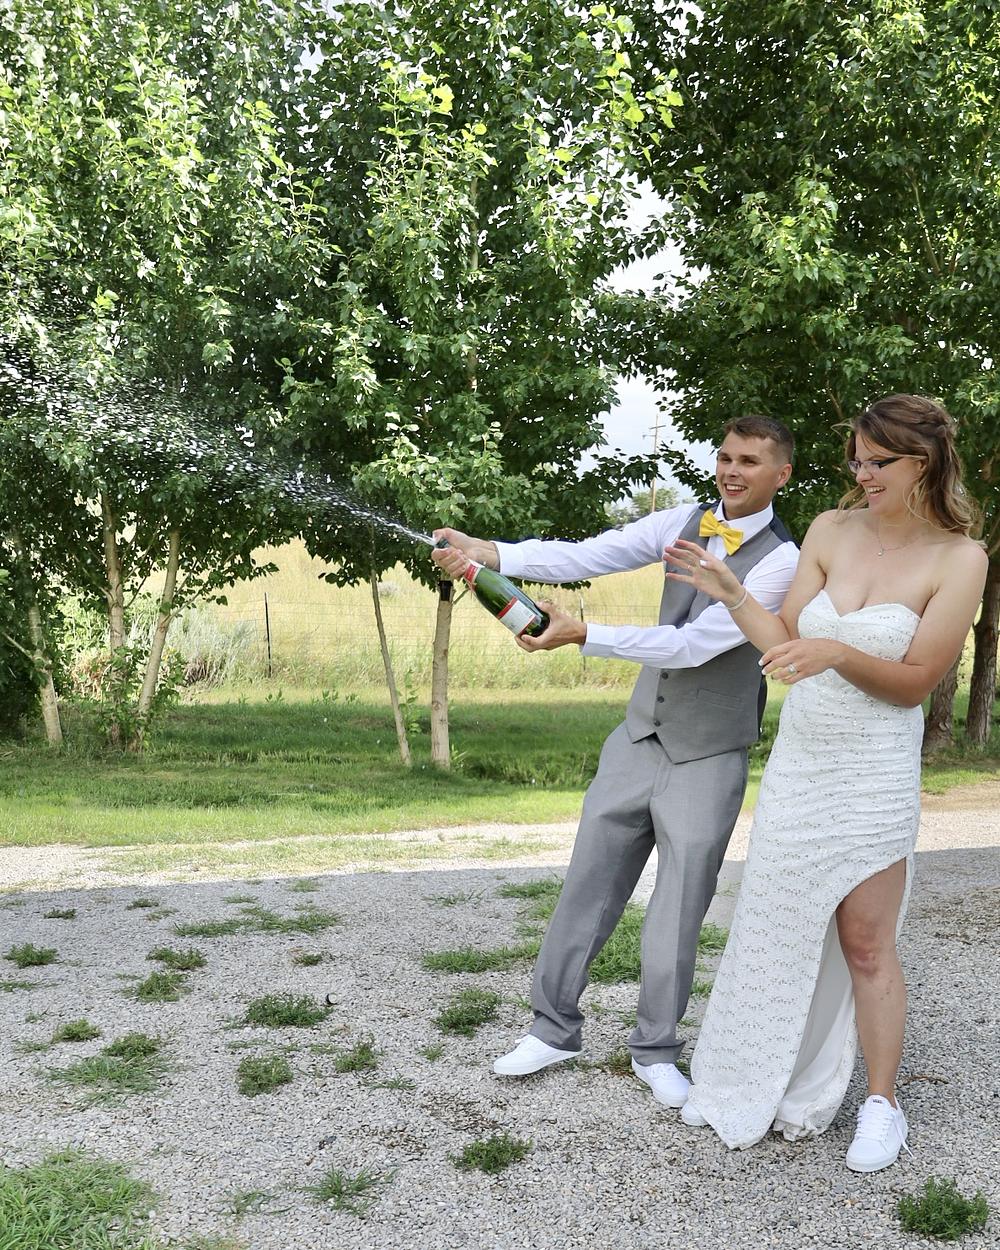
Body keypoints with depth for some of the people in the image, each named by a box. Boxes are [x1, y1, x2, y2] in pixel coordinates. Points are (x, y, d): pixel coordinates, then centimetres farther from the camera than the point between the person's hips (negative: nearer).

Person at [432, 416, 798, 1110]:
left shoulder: (782, 561, -15)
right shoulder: (686, 522, 0)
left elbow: (696, 644, -24)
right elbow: (587, 557, -11)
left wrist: (581, 635, -28)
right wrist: (490, 554, -26)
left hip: (708, 759, -4)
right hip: (640, 739, 5)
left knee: (679, 909, 7)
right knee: (588, 885, 10)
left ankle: (656, 1051, 26)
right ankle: (555, 1028, 25)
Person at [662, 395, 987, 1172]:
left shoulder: (958, 558, -8)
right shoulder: (832, 532, 2)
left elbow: (915, 680, -10)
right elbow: (785, 641, 2)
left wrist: (840, 654, -25)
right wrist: (730, 593, -11)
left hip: (873, 772, -4)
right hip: (798, 758, 4)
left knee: (865, 943, 5)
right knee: (785, 927, 13)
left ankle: (882, 1106, 25)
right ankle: (786, 1089, 32)